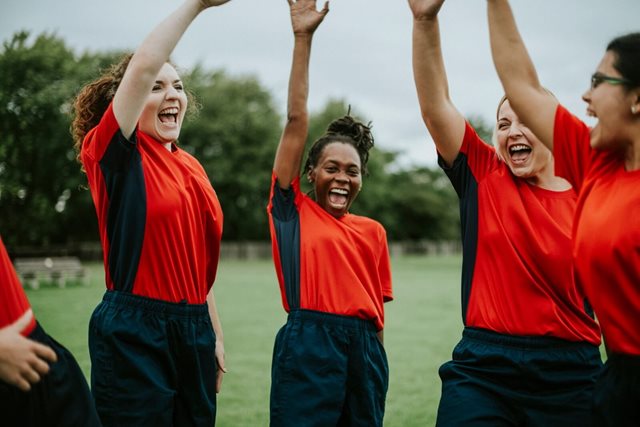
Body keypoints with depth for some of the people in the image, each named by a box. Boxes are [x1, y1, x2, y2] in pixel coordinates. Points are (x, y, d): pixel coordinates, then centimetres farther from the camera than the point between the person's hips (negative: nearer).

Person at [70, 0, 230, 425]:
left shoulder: (192, 167, 12)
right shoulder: (114, 154, -7)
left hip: (194, 330, 7)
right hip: (135, 333, -7)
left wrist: (215, 335, 16)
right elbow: (143, 65, -21)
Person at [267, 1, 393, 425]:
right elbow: (297, 121, -1)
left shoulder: (373, 231, 11)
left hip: (364, 348, 4)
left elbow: (378, 306, 15)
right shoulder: (294, 211, 3)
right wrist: (303, 38, -3)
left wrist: (378, 365, 11)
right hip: (308, 344, -4)